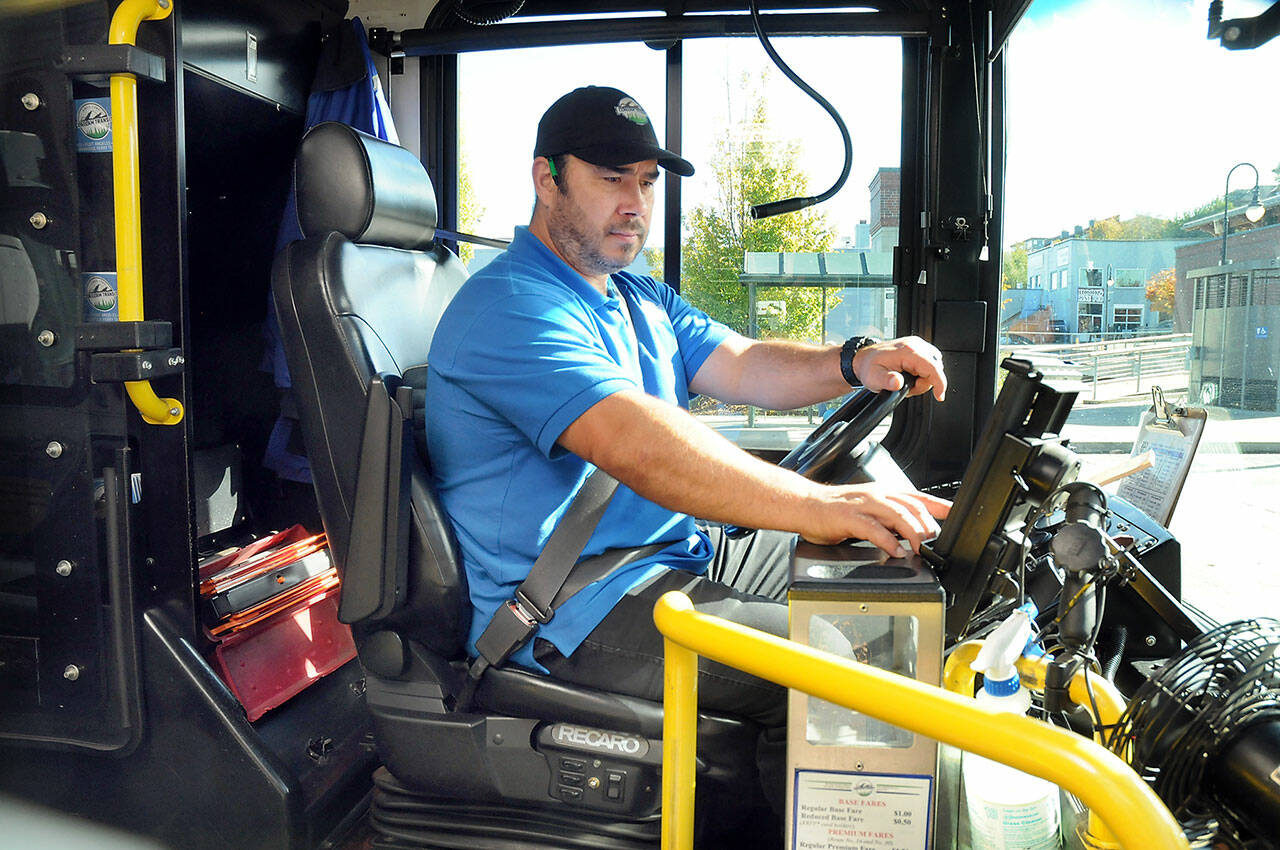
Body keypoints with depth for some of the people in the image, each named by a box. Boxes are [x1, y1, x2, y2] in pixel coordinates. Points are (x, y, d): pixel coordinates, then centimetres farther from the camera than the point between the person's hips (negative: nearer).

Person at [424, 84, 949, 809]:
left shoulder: (642, 301, 16)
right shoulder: (508, 308, -19)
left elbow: (743, 367, 7)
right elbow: (640, 446, -33)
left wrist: (854, 364, -13)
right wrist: (817, 506, -41)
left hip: (681, 555, 10)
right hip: (574, 617, -10)